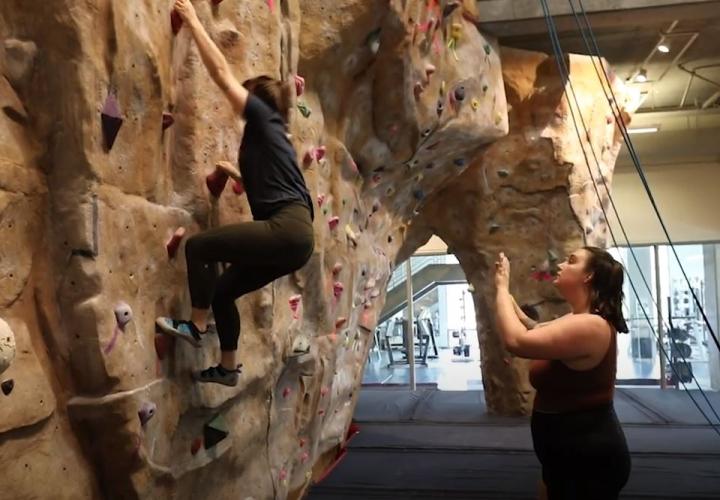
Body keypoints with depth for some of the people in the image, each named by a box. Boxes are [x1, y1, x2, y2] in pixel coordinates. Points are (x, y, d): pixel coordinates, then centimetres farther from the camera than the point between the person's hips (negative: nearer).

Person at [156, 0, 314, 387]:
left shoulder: (263, 118, 3)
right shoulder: (268, 136, 27)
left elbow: (222, 73, 0)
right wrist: (235, 173, 38)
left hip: (288, 230, -10)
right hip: (293, 236, 10)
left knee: (199, 246, -8)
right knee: (223, 291, 16)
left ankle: (195, 326, 5)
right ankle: (228, 368, 26)